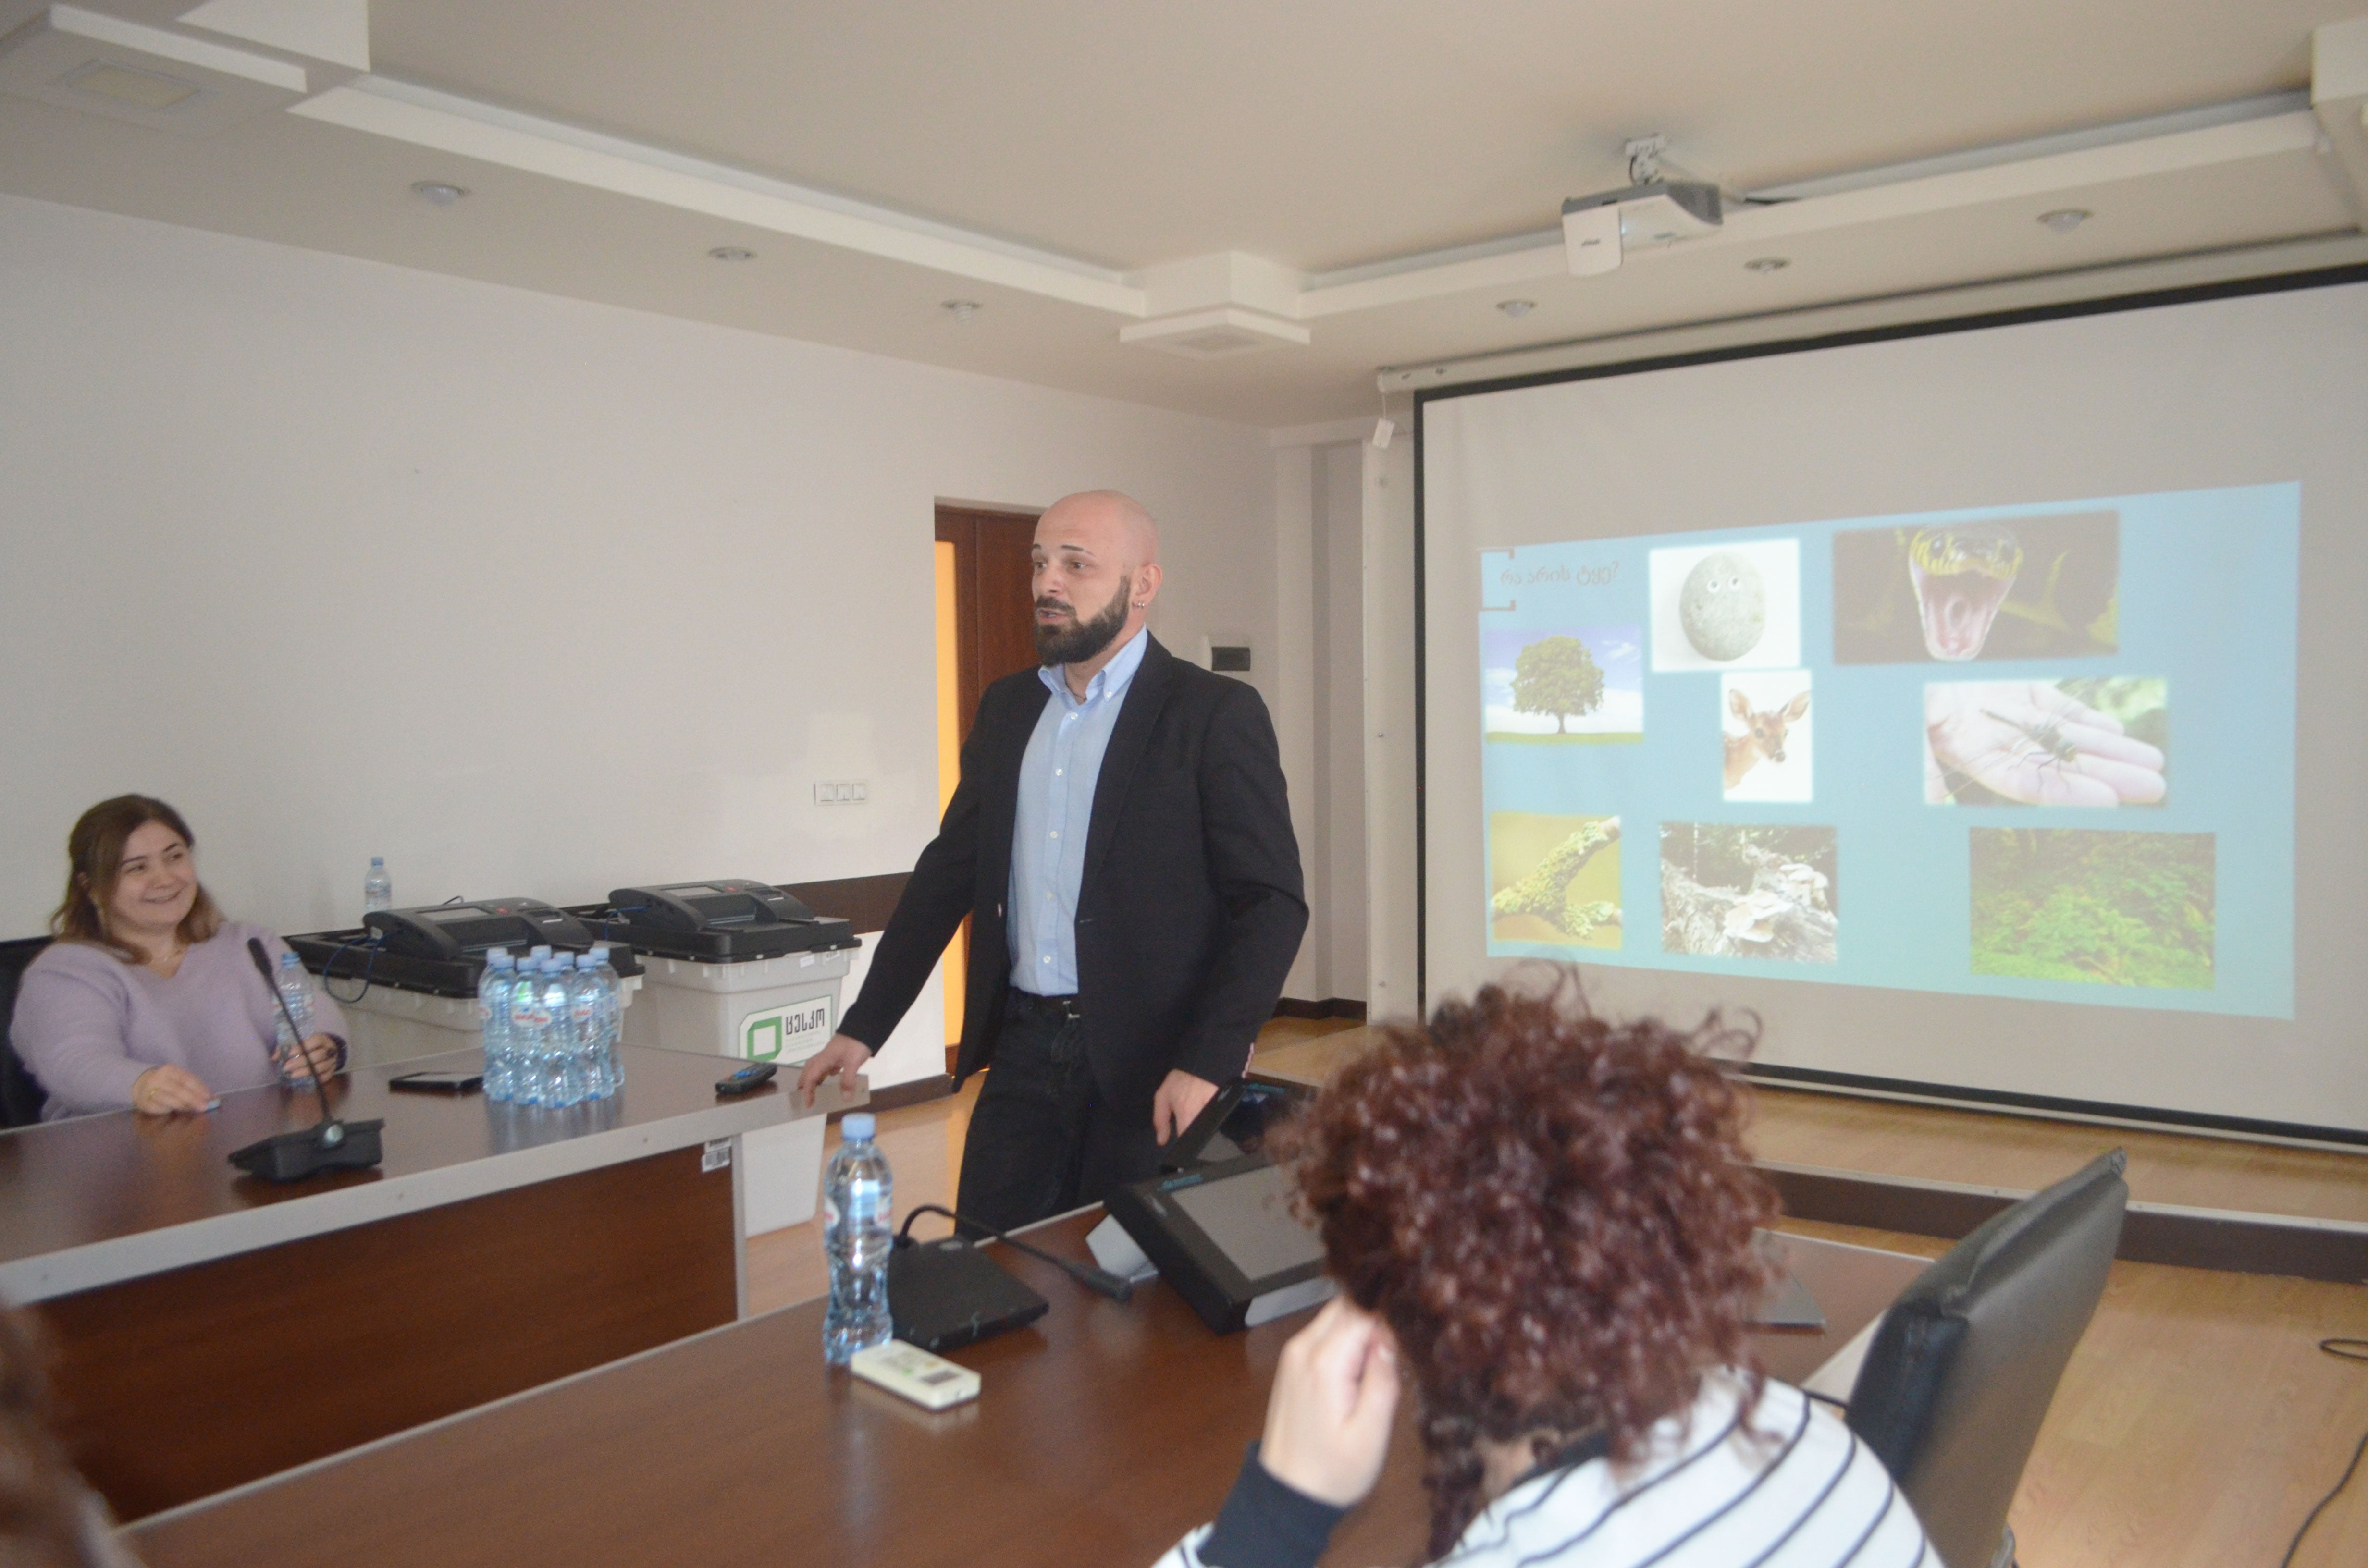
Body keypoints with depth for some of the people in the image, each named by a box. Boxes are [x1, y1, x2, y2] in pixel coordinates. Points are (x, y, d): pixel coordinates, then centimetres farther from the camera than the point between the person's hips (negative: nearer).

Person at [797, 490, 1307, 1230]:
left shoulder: (1215, 714, -7)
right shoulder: (1007, 707, 11)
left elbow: (1271, 902, -11)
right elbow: (950, 871, 15)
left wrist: (1208, 1064, -21)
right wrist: (863, 1027, 12)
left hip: (1150, 1065, -5)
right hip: (1022, 1053, 5)